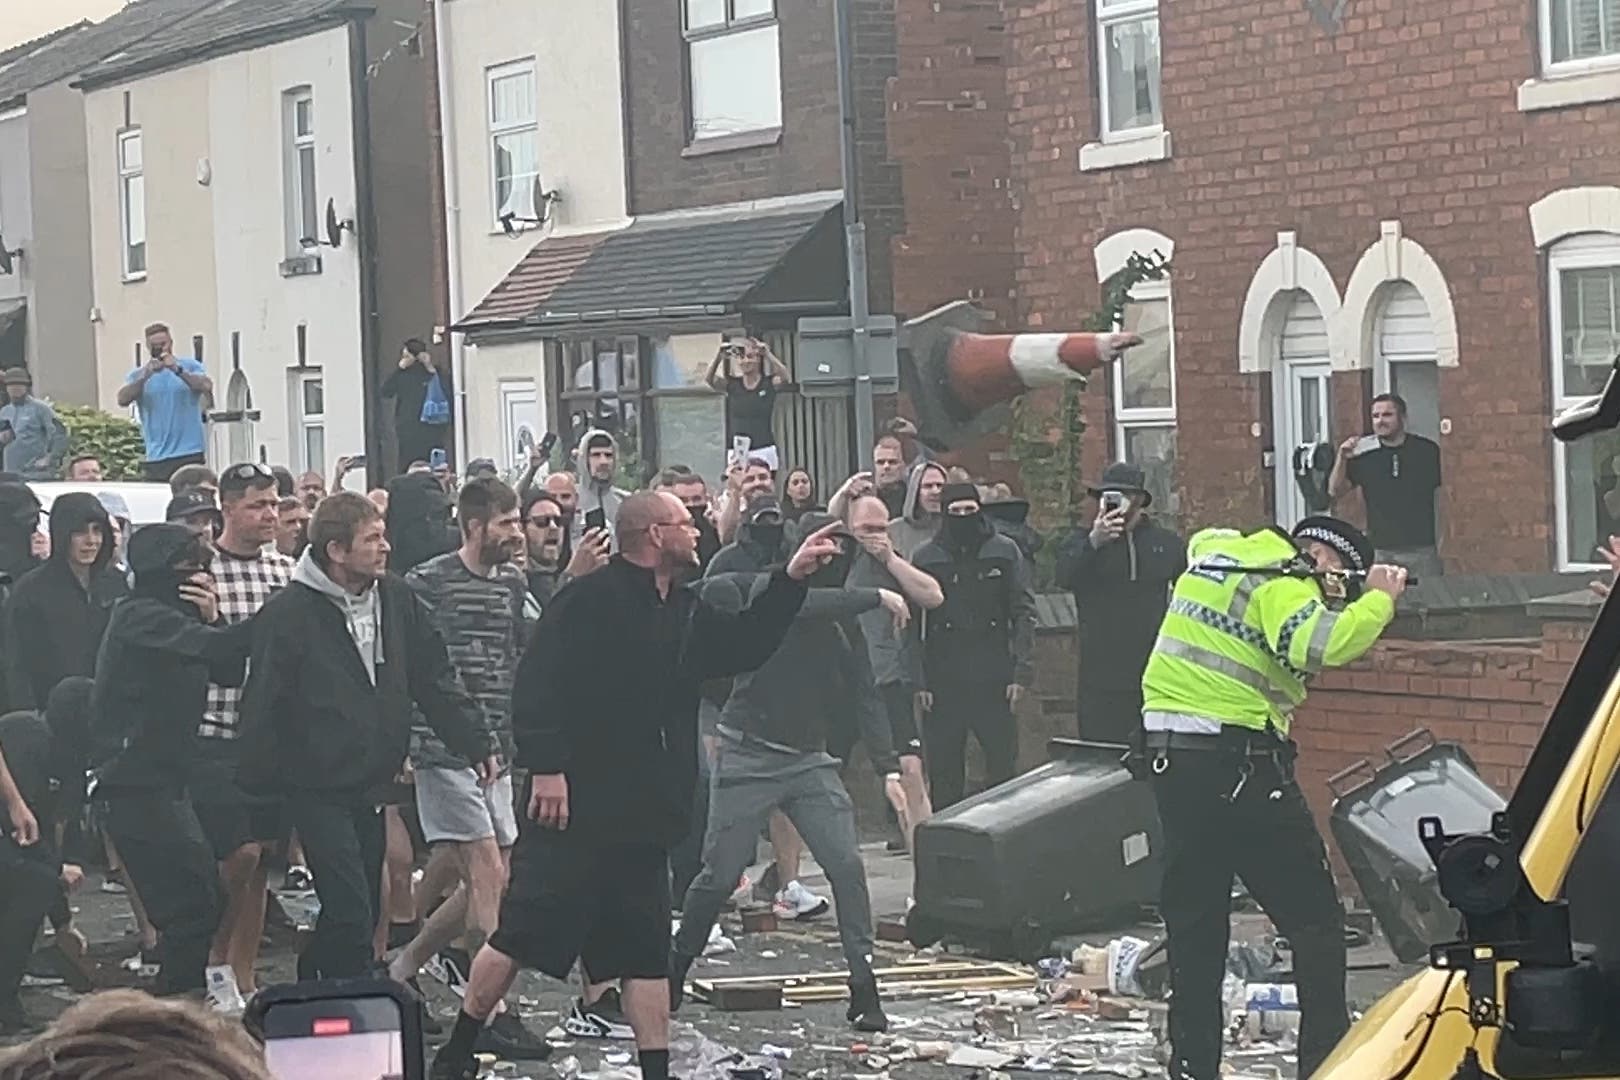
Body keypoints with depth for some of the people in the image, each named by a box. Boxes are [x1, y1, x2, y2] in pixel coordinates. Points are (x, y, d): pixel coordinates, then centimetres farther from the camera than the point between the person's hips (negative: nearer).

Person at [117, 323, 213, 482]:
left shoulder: (190, 366, 6)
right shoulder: (139, 374, 9)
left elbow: (207, 386, -13)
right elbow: (122, 400, -7)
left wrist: (178, 371, -26)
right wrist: (144, 378, -21)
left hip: (190, 453, -2)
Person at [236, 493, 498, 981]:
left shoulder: (397, 600, 5)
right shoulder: (288, 614, -12)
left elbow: (436, 680, 11)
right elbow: (263, 705, -10)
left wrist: (476, 743, 3)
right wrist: (258, 789, -9)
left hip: (373, 784, 6)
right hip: (318, 788, -6)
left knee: (360, 913, 13)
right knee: (350, 916, -13)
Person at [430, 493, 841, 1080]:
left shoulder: (685, 613, 15)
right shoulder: (590, 601, -12)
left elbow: (746, 645, 27)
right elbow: (538, 685, -18)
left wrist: (791, 580, 18)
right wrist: (545, 766, -24)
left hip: (644, 813, 8)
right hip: (572, 806, -8)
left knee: (647, 952, 7)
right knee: (522, 933, -2)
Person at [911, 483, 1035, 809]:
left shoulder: (1005, 552, 4)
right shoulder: (925, 558, 4)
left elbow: (1024, 612, 3)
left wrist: (1021, 671, -5)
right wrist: (919, 681, -3)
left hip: (994, 676, 0)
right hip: (943, 681, 0)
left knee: (1003, 761, 2)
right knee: (944, 770, 4)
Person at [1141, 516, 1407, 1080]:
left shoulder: (1213, 554, 15)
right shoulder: (1282, 582, -9)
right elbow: (1319, 646, -25)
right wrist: (1379, 599, -12)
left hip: (1170, 755, 7)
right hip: (1238, 760, -7)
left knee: (1193, 924, 12)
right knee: (1315, 919, 3)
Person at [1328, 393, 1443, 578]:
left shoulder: (1427, 450, 0)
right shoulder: (1363, 453, 2)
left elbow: (1442, 493, 7)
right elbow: (1335, 491, 5)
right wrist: (1342, 459, -11)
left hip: (1422, 549, -1)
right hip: (1380, 551, 1)